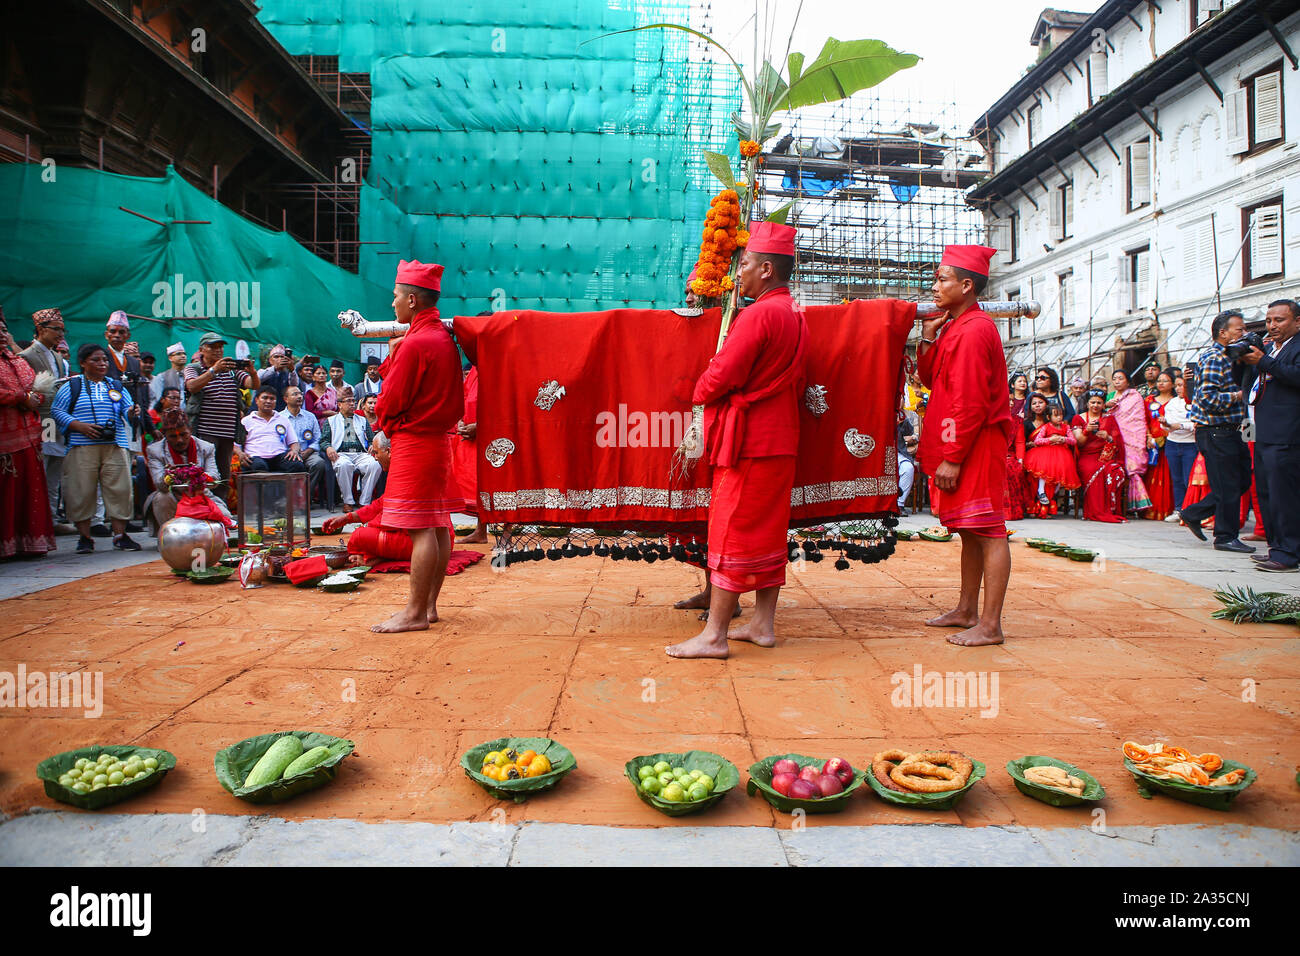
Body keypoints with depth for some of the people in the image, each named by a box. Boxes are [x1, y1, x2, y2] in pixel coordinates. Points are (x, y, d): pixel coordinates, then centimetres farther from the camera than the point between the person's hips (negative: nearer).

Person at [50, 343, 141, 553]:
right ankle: (85, 537, 8)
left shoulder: (116, 386, 16)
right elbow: (56, 411, 2)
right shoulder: (71, 386, 7)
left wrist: (132, 412, -14)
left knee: (119, 489, -2)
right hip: (82, 448, -2)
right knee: (82, 492, -2)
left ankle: (120, 534, 5)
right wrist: (80, 426, -12)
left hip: (115, 447, 2)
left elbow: (127, 410, 11)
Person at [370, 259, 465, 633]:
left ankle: (416, 613, -2)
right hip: (439, 439, 10)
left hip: (413, 444, -10)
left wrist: (384, 423, 8)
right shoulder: (444, 337, 13)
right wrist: (396, 355, 6)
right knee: (438, 525, 10)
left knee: (420, 528, -7)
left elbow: (390, 402, -14)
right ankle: (429, 605, 18)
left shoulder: (415, 343, -15)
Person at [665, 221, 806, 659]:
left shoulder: (759, 315, -15)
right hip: (780, 438, 10)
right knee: (768, 532, 13)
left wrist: (700, 393, 3)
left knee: (732, 533, -6)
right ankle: (763, 624, 21)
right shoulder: (795, 316, 15)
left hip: (747, 442, -9)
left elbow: (720, 376, -18)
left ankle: (713, 635, 0)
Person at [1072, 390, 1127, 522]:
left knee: (1115, 471, -34)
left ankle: (1112, 511, -27)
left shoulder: (1109, 418, 17)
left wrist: (1108, 438, -13)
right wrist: (1087, 430, -16)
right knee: (1093, 471, -36)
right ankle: (1096, 512, -33)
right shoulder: (1079, 418, 13)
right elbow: (1079, 443, 3)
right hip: (1086, 456, -1)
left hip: (1106, 455, 1)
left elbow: (1118, 442, 10)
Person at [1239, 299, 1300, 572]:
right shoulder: (1269, 349, 20)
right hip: (1264, 436, 9)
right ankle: (1276, 547, 24)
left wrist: (1263, 362, -20)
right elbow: (1249, 389, 21)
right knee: (1266, 494, 14)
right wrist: (1246, 362, 6)